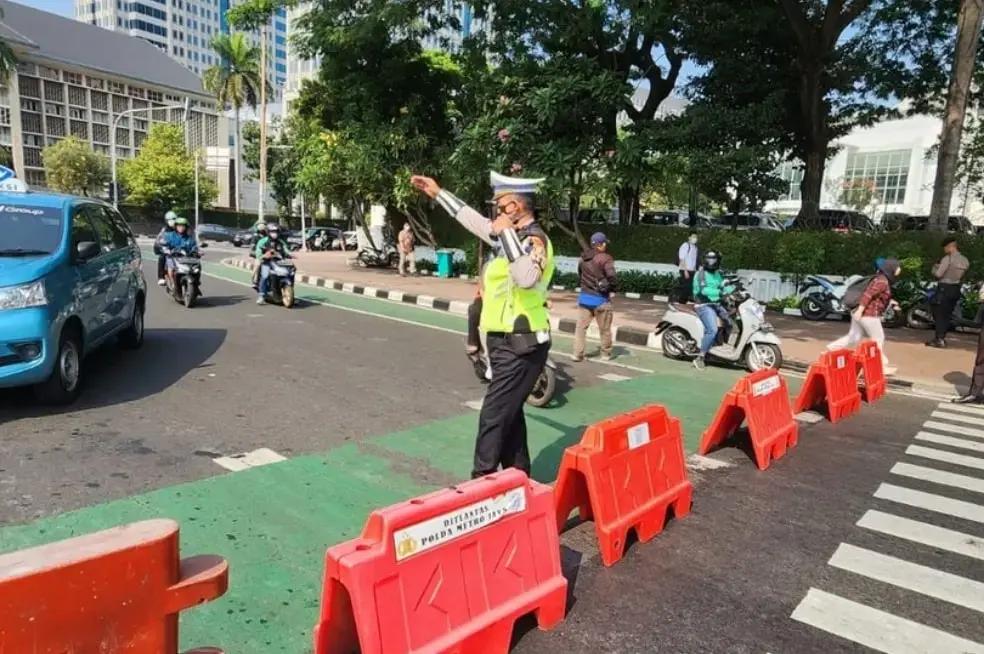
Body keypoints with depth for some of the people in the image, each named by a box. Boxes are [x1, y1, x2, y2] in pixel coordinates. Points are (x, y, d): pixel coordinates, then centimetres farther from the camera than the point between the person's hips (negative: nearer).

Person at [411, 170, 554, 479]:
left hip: (520, 346, -10)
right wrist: (438, 193, 30)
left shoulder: (534, 240, -15)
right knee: (510, 413, 16)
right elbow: (473, 220, 26)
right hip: (507, 342, 10)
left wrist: (506, 234, -27)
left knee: (493, 417, -7)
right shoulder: (514, 235, 13)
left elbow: (527, 277, -37)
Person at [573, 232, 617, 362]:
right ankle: (606, 354, 20)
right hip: (601, 299, -5)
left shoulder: (583, 258, 6)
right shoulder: (605, 258, -14)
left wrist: (587, 286, 13)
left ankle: (578, 354, 3)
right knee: (605, 329, 9)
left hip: (584, 297, 5)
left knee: (581, 327, 6)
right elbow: (611, 276, -22)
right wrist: (611, 287, -5)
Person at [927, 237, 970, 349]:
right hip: (956, 289, 7)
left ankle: (939, 340, -6)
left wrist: (935, 267, 4)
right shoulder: (965, 260, 8)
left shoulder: (948, 258, -15)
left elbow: (938, 274, -16)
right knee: (947, 314, 14)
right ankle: (941, 337, 19)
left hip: (945, 288, -7)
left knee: (939, 314, -3)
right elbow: (962, 276, 15)